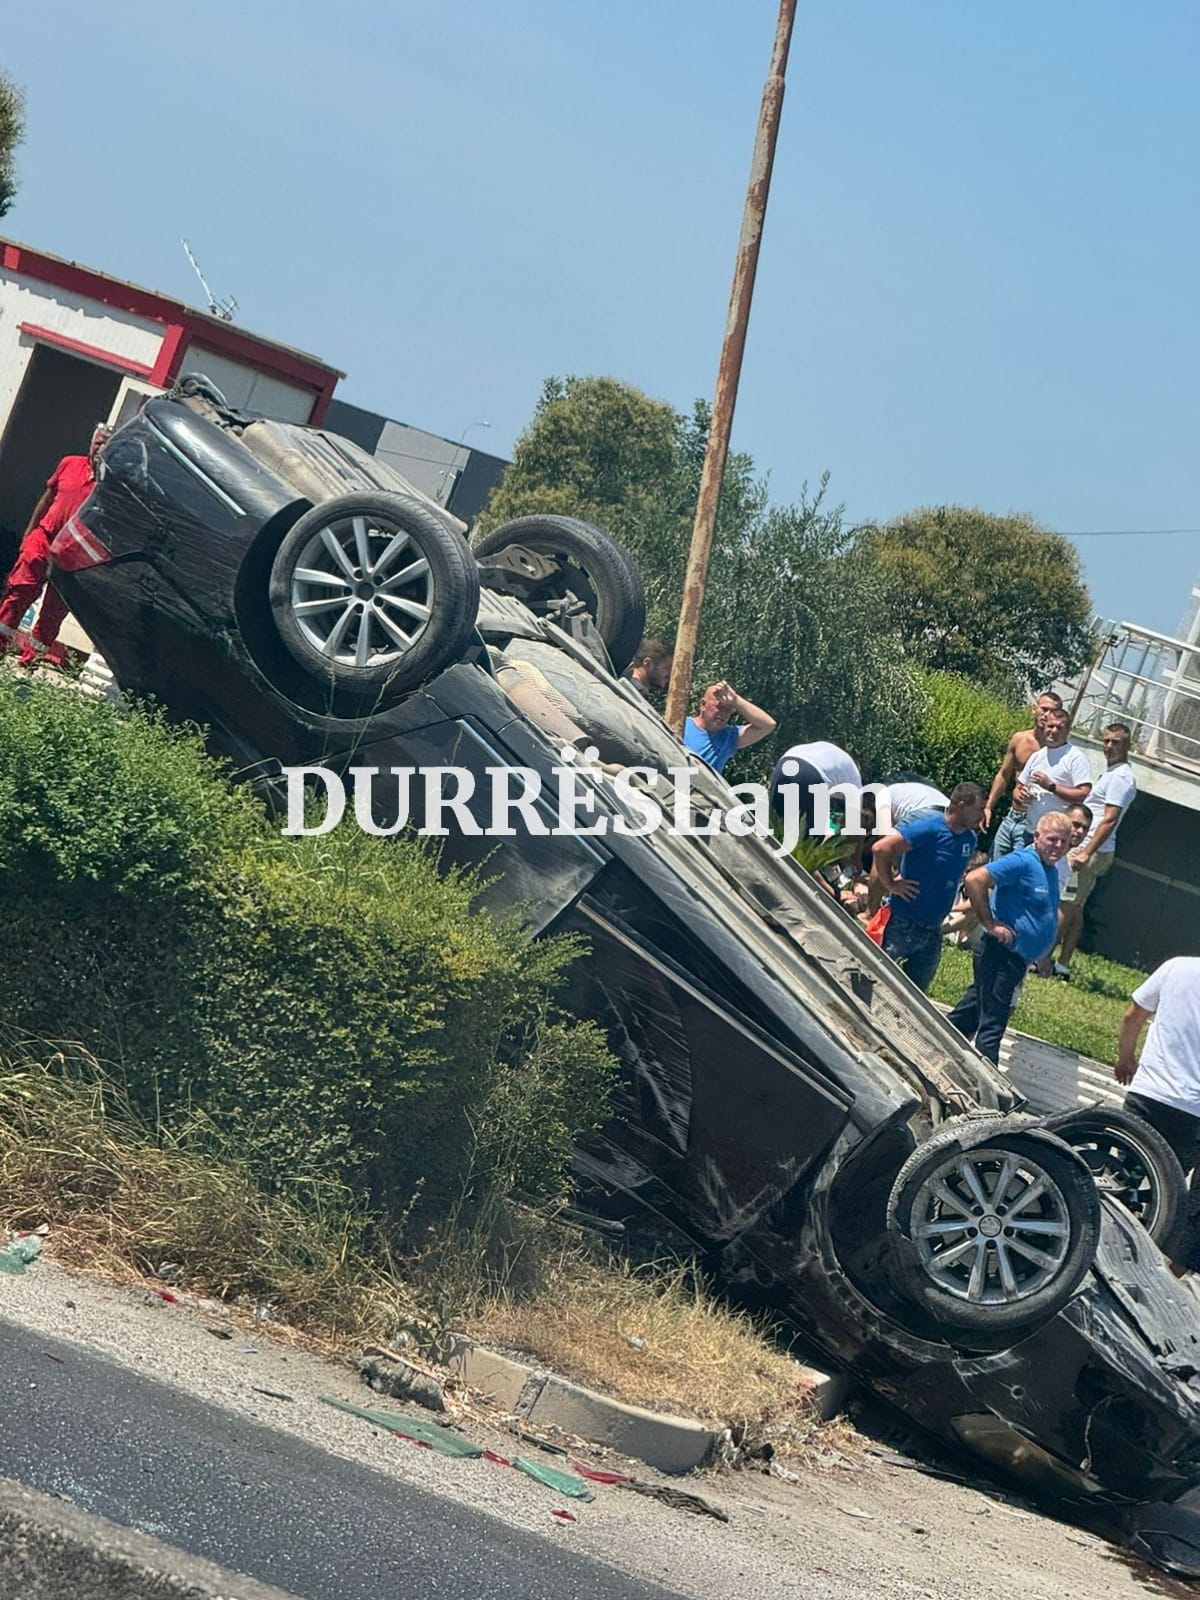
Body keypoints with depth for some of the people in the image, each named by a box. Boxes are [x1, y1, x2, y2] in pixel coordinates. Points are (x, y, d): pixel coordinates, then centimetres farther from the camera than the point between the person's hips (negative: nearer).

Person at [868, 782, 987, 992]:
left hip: (932, 930, 8)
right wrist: (891, 885, -17)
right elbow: (882, 848, -23)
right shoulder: (929, 828, -17)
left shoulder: (970, 839, 8)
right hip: (903, 925, -8)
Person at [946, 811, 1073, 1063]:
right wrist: (990, 924, -23)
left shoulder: (1052, 870, 14)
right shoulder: (1022, 862, -17)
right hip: (1001, 955, -10)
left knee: (968, 1017, 18)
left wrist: (1042, 957, 21)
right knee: (992, 1025, -7)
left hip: (1015, 960, 10)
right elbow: (974, 879, -26)